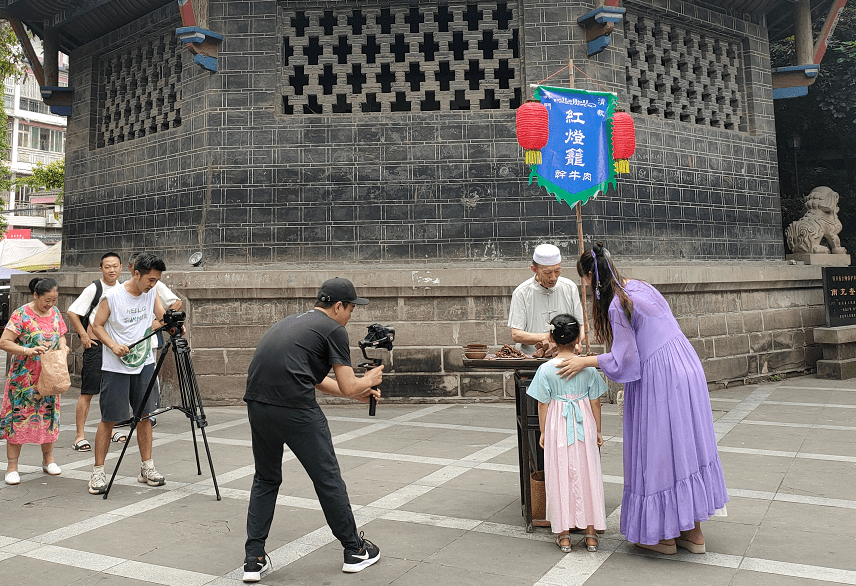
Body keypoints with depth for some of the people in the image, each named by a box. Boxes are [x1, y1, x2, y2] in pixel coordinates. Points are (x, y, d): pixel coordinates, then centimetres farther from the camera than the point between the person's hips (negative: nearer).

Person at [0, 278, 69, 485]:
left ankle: (48, 460, 25)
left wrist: (63, 347, -5)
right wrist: (28, 351, -27)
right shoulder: (21, 315, -11)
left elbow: (61, 335, 17)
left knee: (49, 415, 11)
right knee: (18, 417, -2)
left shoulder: (55, 313, 6)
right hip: (24, 378, -5)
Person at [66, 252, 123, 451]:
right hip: (96, 345, -6)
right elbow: (71, 312, -10)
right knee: (88, 392, -4)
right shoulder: (94, 289, -10)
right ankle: (80, 435, 1)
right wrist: (83, 335, -11)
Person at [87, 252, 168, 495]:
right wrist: (113, 345, -19)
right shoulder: (112, 296, -12)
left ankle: (147, 468, 17)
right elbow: (97, 325, -4)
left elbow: (163, 318, 4)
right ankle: (98, 472, 11)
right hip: (115, 367, -4)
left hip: (145, 365, 5)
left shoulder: (151, 294, 2)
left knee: (145, 415, 8)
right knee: (109, 419, 0)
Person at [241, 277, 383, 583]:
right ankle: (354, 550, 24)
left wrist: (358, 392, 37)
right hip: (296, 409, -7)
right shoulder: (333, 329, 3)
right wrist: (369, 379, 23)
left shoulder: (290, 322, 26)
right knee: (327, 478, 9)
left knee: (265, 479, 23)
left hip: (257, 405, 7)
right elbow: (348, 386, 1)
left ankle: (254, 560, 21)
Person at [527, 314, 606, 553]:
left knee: (560, 477, 8)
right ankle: (591, 532, 19)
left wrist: (543, 432, 6)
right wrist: (597, 430, 10)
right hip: (584, 425, 1)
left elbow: (543, 404, -5)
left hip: (557, 427, -1)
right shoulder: (588, 367, -6)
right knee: (587, 475, 11)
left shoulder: (546, 369, -10)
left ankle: (564, 534, 13)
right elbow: (595, 402, -1)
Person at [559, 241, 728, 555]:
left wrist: (584, 361, -5)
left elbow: (624, 359, -14)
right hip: (686, 367, 9)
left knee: (659, 450, 3)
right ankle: (692, 531, 25)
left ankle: (664, 534, 16)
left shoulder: (616, 305, -16)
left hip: (659, 377, -9)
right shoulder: (639, 286, 11)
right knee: (686, 445, 14)